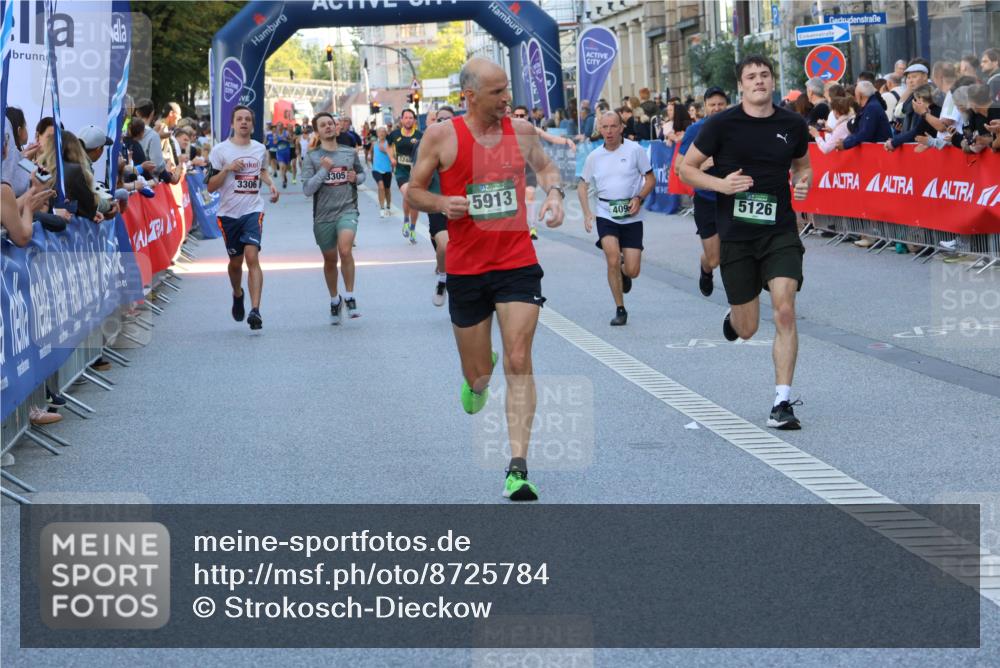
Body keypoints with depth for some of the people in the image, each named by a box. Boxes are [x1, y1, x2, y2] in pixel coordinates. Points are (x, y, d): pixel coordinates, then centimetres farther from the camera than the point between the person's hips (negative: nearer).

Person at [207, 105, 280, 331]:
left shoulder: (260, 149, 8)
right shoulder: (220, 150, -3)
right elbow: (210, 186, -5)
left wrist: (271, 184, 10)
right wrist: (227, 169, -19)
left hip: (253, 211, 0)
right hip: (229, 213, 0)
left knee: (252, 257, -18)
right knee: (235, 261, 13)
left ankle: (255, 310, -25)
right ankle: (237, 295, 45)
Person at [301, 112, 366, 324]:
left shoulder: (350, 152, 5)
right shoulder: (311, 157, -2)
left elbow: (362, 173, 22)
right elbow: (307, 190, -9)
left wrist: (356, 178, -2)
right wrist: (323, 170, -18)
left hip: (347, 209, -1)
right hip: (323, 215, 1)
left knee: (345, 250, -25)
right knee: (330, 260, 12)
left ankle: (349, 297, -9)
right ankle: (334, 300, 34)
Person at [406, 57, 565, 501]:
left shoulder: (521, 130, 3)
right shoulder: (442, 137, -5)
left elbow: (546, 167, 21)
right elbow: (413, 193, 3)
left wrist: (553, 192, 0)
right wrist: (441, 204, -18)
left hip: (518, 263, 1)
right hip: (466, 268, 0)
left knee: (519, 363, -12)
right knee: (478, 372, 9)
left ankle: (518, 467, -13)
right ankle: (478, 379, 50)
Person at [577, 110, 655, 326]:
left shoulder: (635, 150, -4)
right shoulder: (594, 156, 3)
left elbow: (651, 179, 3)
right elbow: (582, 185, 13)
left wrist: (639, 198, -14)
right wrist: (587, 213, 1)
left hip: (631, 217, -1)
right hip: (605, 215, 1)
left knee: (632, 271, -3)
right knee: (613, 260, -18)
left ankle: (623, 271, 37)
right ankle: (620, 310, -5)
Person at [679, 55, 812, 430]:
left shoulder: (793, 125, 4)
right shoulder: (722, 124, -4)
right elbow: (686, 169, 2)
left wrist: (803, 182, 0)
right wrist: (721, 184, -15)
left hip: (780, 232, 1)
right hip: (735, 234, -1)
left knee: (785, 311, -16)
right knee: (747, 329, 6)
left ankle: (782, 402, -10)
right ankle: (734, 317, 47)